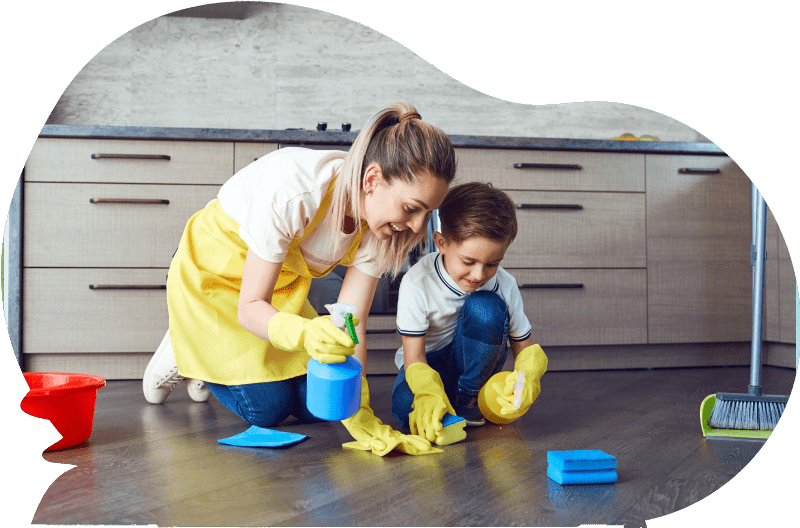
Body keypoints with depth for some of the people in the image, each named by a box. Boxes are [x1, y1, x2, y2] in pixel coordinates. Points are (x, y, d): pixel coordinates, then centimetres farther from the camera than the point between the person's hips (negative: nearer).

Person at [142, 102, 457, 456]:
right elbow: (250, 308, -32)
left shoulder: (381, 216, -20)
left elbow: (351, 325, -19)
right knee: (267, 408, -12)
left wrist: (358, 413, -29)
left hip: (282, 285, 6)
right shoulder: (291, 190, -39)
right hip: (211, 274, -5)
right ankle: (183, 351, 15)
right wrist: (305, 333, -53)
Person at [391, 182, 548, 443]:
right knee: (407, 409, -36)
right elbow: (414, 357, -23)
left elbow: (525, 348, -8)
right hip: (427, 362, -2)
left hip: (474, 363, 3)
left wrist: (527, 376, -33)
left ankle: (469, 402, -12)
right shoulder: (417, 282, -25)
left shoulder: (504, 285, -17)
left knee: (485, 307, -29)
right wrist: (431, 396, -43)